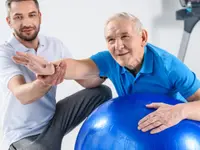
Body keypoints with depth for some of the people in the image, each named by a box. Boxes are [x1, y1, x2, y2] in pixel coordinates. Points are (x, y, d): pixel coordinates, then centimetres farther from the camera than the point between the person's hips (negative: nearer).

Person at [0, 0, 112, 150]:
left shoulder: (55, 45, -3)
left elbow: (85, 79, -6)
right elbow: (21, 95, -35)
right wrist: (44, 83, -58)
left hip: (53, 118, 5)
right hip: (24, 135, -5)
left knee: (102, 92, -5)